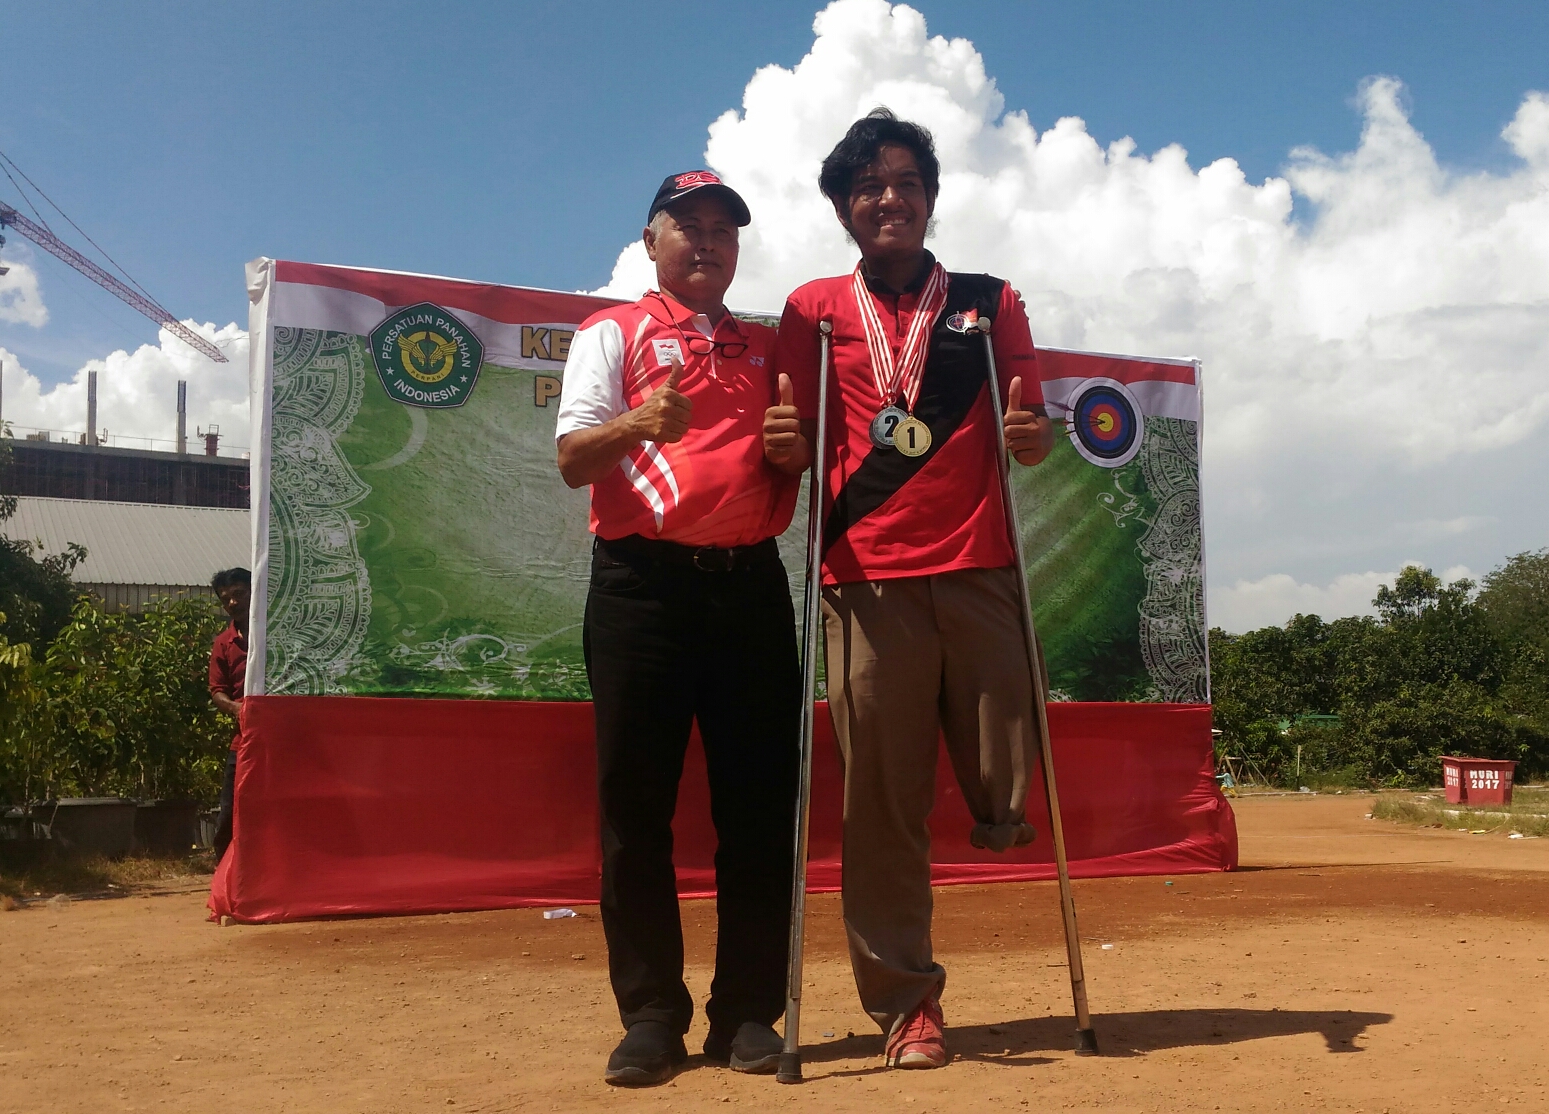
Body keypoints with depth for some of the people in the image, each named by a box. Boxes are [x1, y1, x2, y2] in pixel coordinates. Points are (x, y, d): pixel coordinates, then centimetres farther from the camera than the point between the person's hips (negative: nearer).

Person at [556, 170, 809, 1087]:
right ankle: (651, 1015, 8)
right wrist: (640, 421, -25)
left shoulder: (770, 347, 20)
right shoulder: (612, 334, 8)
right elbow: (573, 458, -4)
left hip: (751, 583, 3)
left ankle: (750, 1011, 12)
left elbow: (803, 460, 22)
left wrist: (796, 451, -3)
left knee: (761, 801, 2)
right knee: (635, 802, -2)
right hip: (643, 583, -3)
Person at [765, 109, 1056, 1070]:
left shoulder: (990, 304, 15)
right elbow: (797, 442, 13)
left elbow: (1027, 430, 14)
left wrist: (1035, 434, -10)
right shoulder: (814, 311, 14)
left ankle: (996, 811, 32)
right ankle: (907, 1001, 11)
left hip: (980, 571, 1)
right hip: (869, 582, 0)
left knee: (1005, 802, -3)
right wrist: (785, 443, -11)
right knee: (882, 803, 0)